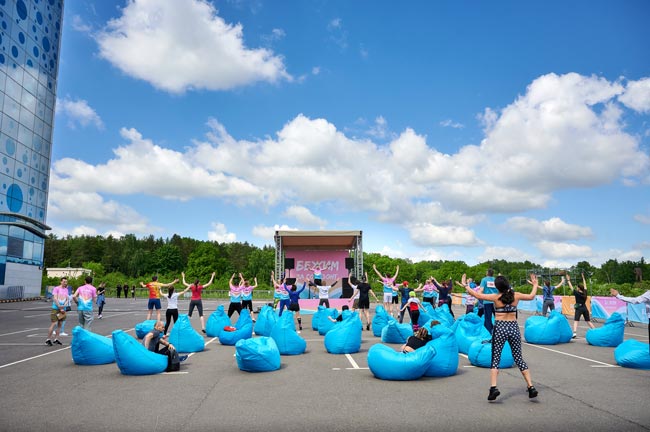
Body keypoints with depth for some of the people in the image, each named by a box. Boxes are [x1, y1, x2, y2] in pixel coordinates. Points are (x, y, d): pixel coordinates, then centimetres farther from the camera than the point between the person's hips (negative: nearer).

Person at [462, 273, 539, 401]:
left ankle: (493, 387, -11)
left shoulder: (496, 297, -8)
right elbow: (531, 296, 17)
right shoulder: (516, 295, 0)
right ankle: (531, 387, 12)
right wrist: (535, 285, 33)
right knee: (519, 359, 14)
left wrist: (465, 285, 6)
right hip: (514, 327, 3)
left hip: (500, 328, -3)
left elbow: (477, 295, -5)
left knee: (495, 358, 2)